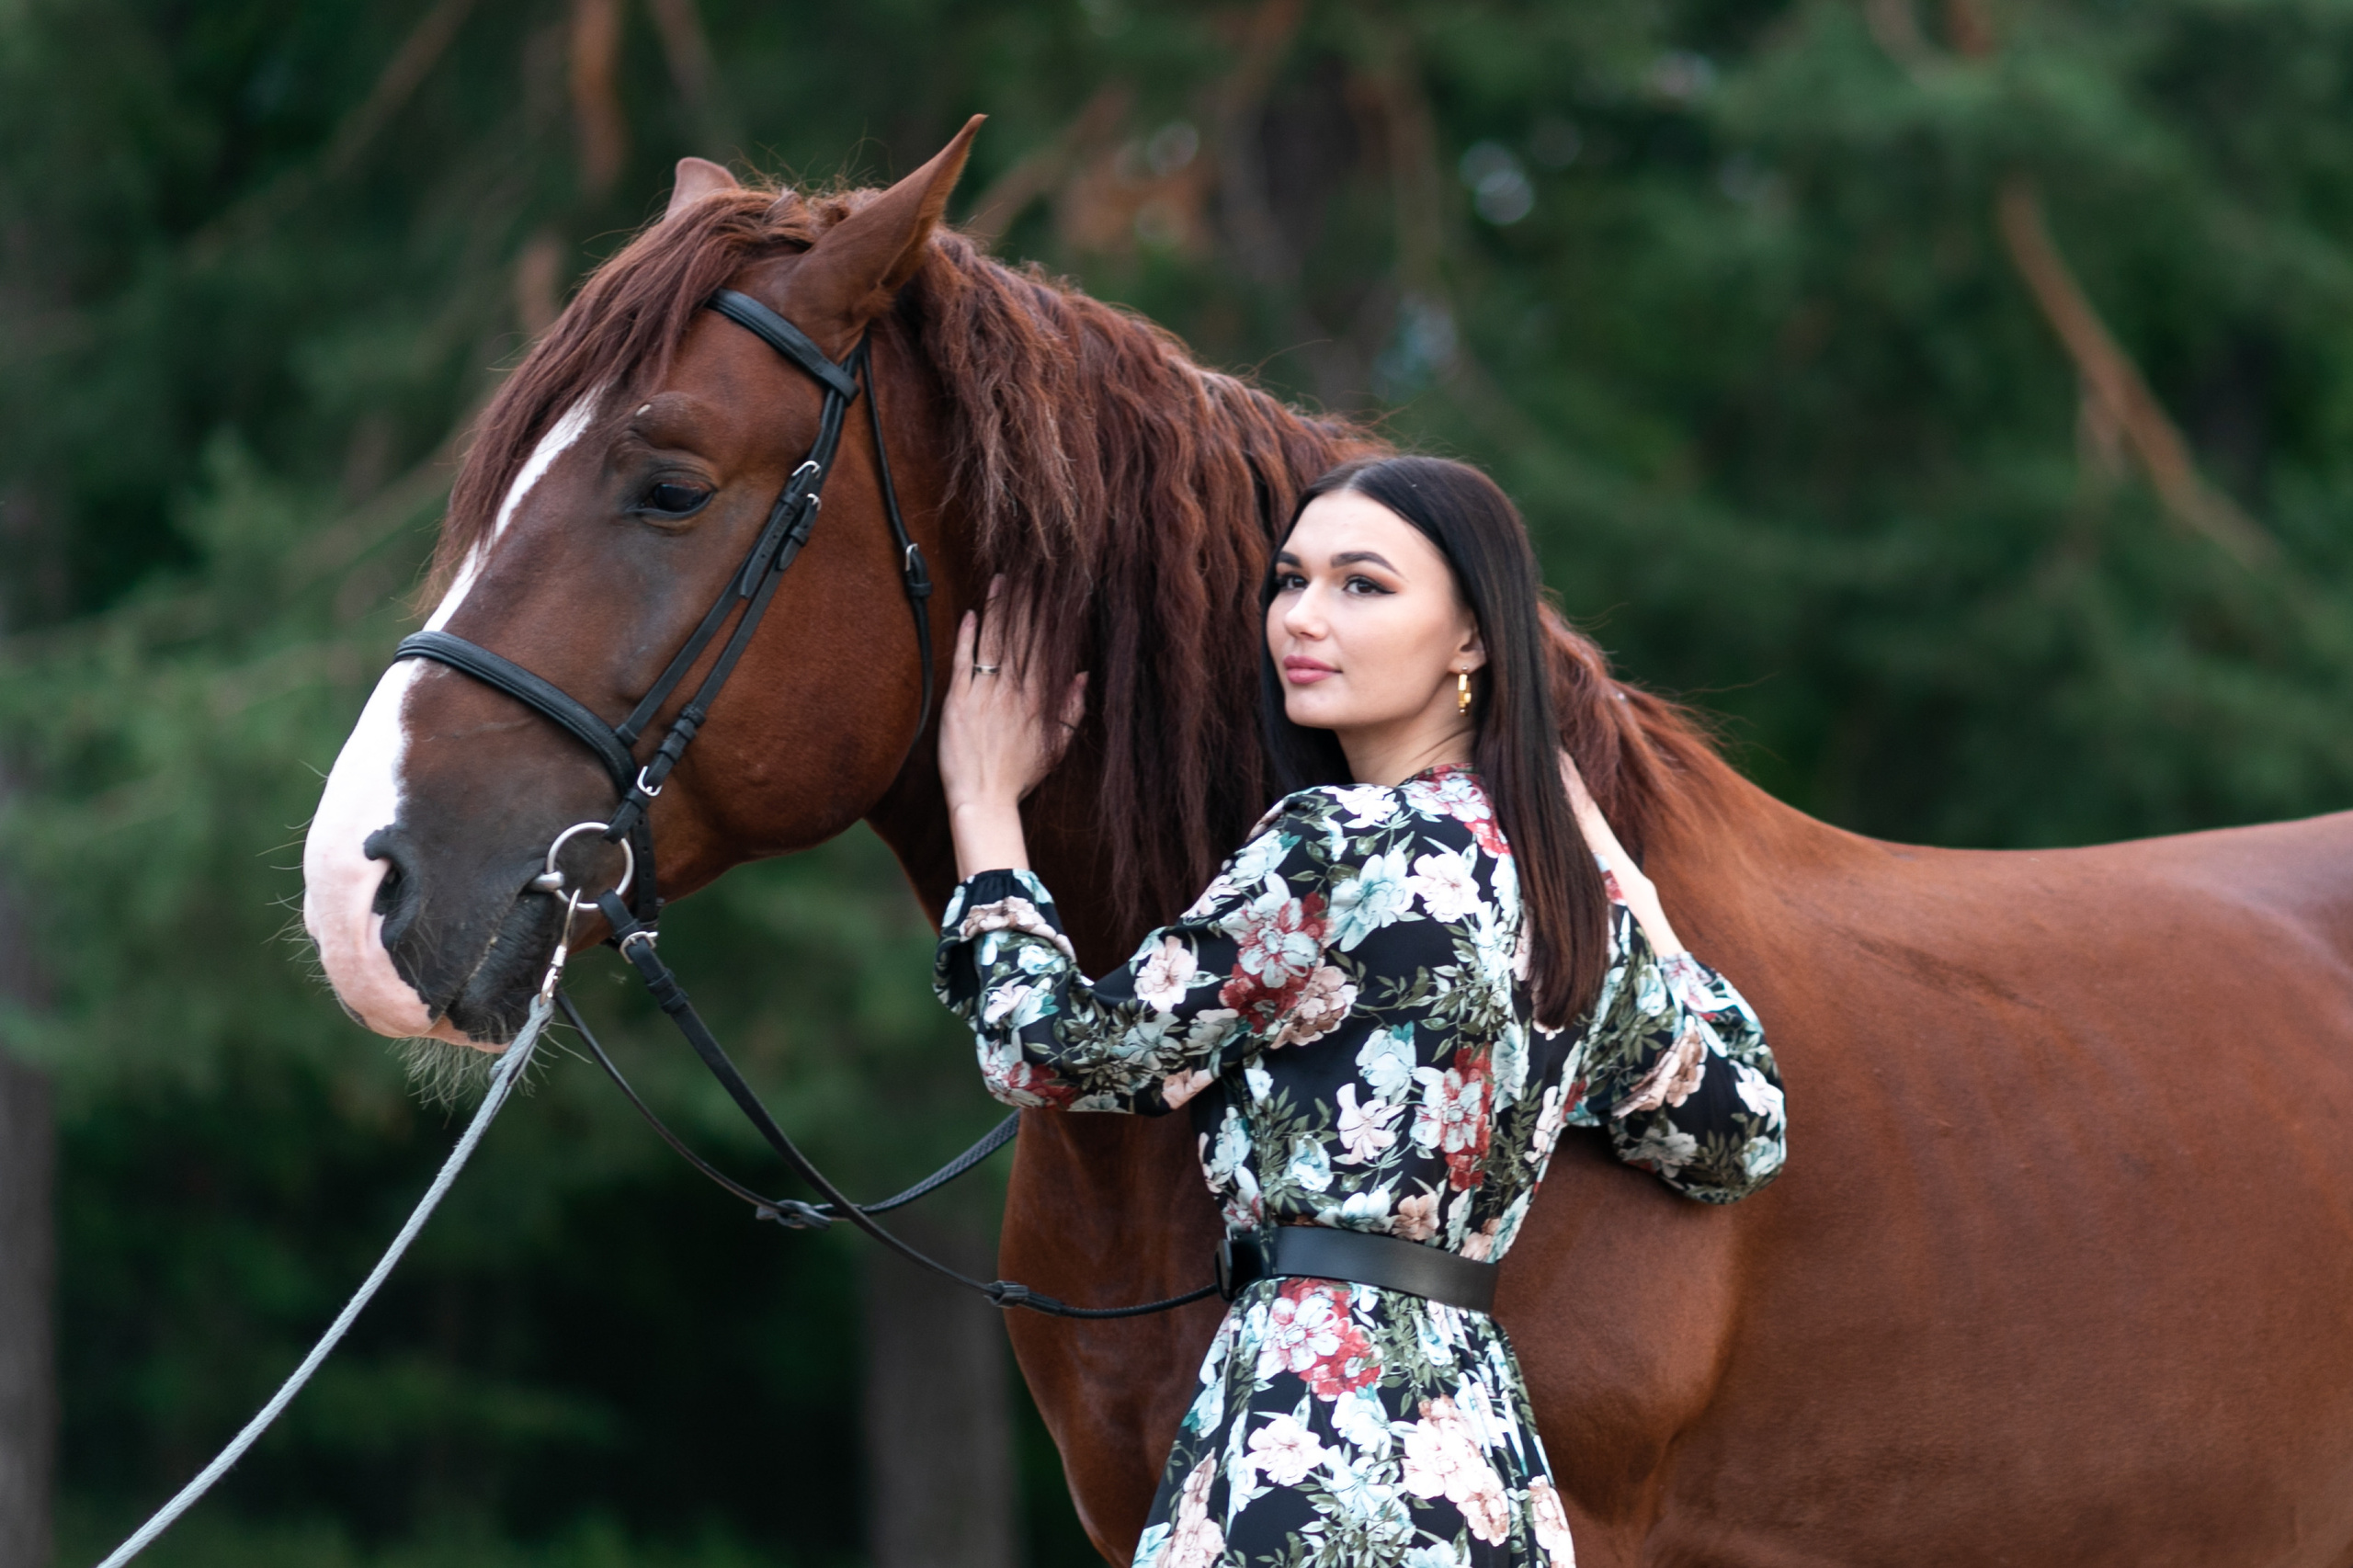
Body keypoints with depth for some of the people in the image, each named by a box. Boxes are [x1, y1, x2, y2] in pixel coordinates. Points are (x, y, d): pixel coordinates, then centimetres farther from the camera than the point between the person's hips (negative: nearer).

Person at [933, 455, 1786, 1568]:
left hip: (1313, 1446, -9)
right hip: (1476, 1424, 9)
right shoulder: (1572, 881, 13)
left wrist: (985, 806, 11)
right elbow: (1737, 1142, 26)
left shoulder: (1337, 850, -11)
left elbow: (1058, 1054, -4)